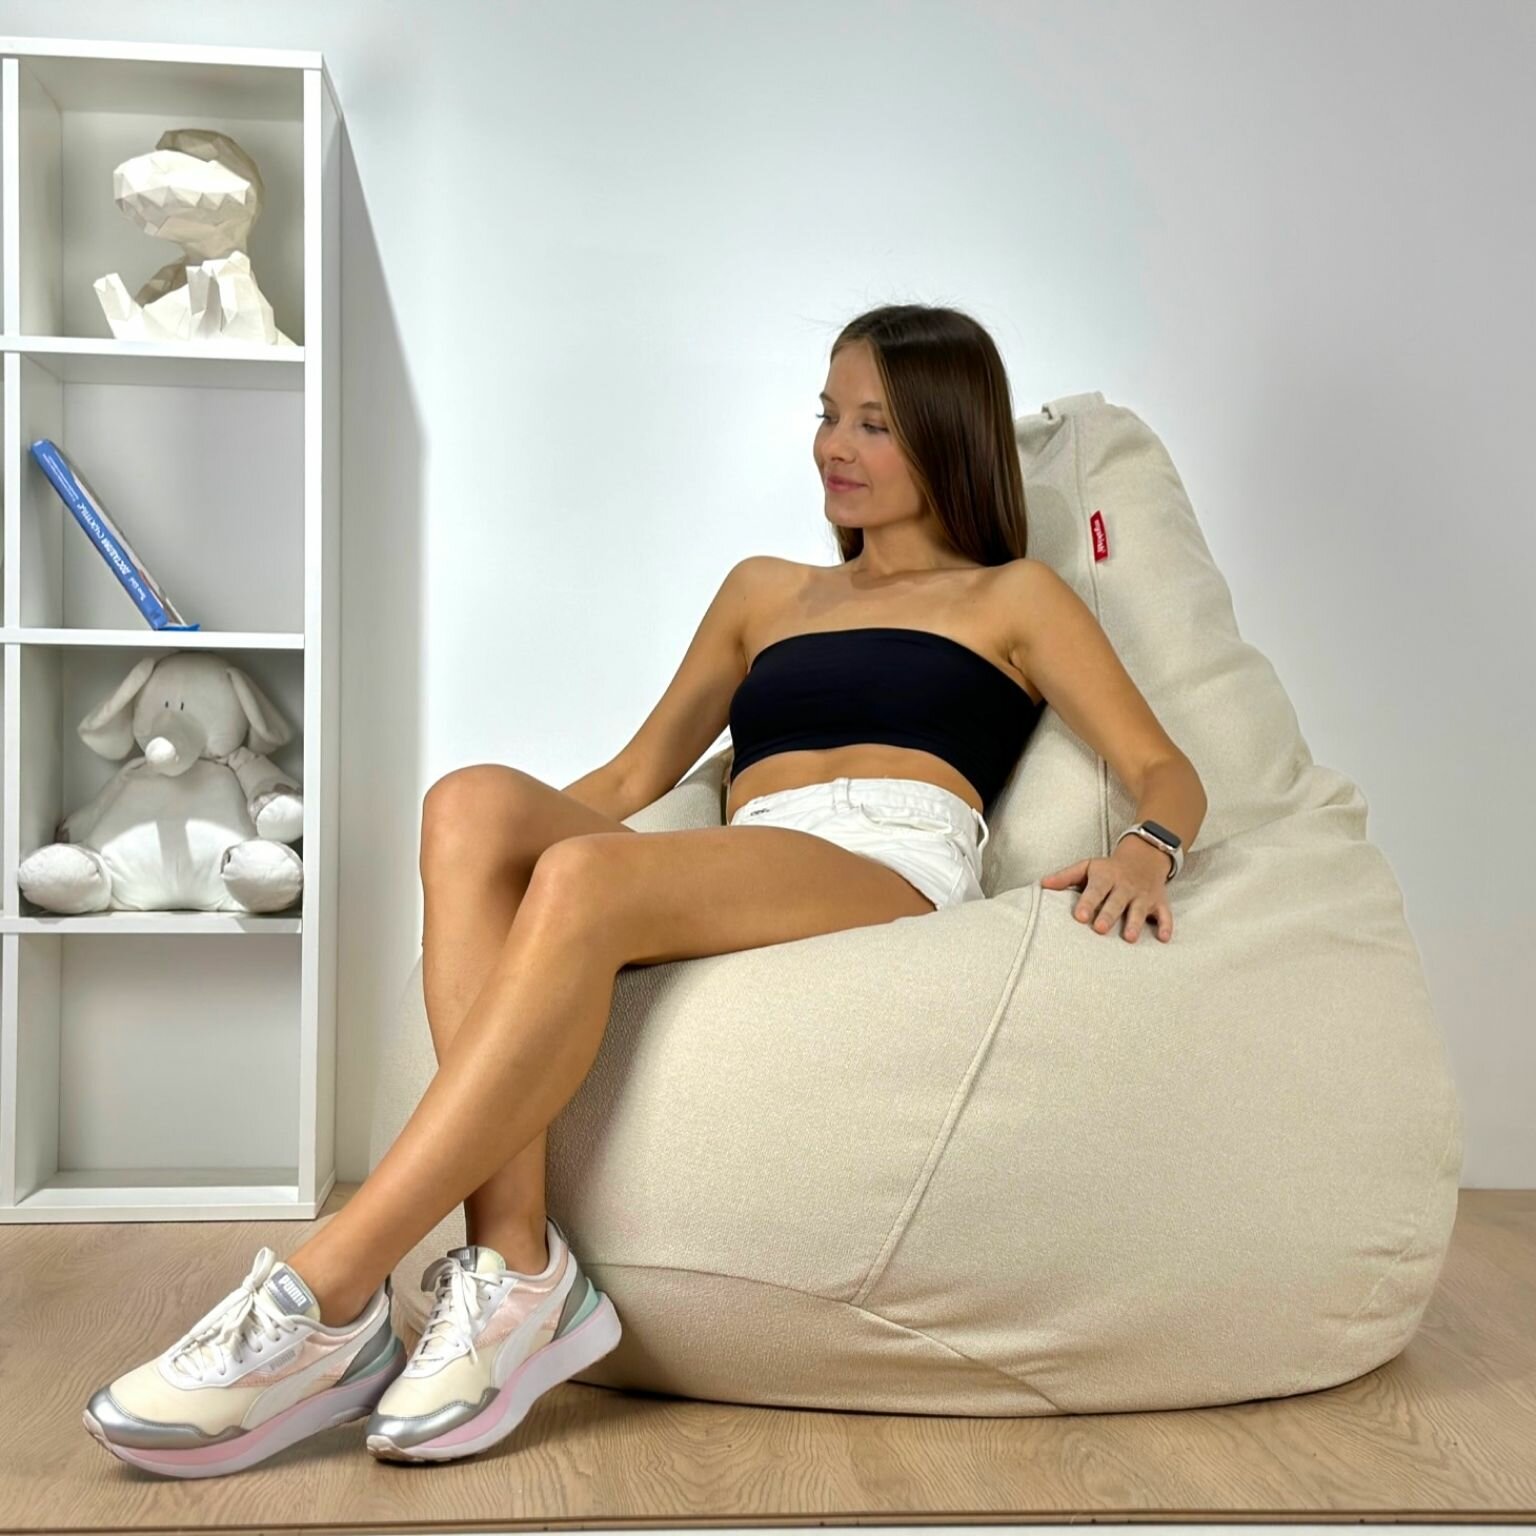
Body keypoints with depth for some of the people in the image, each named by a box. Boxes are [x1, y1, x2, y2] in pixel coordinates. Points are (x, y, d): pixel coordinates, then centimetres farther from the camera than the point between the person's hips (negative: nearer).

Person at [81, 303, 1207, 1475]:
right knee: (474, 800, -25)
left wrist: (1142, 851, -14)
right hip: (731, 895, 5)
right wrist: (518, 845, 12)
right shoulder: (763, 590, 32)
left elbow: (1166, 772, 11)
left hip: (898, 873, -4)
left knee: (591, 874, -33)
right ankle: (514, 1269, -33)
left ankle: (327, 1298, -32)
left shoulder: (1010, 596, 20)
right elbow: (638, 774, 29)